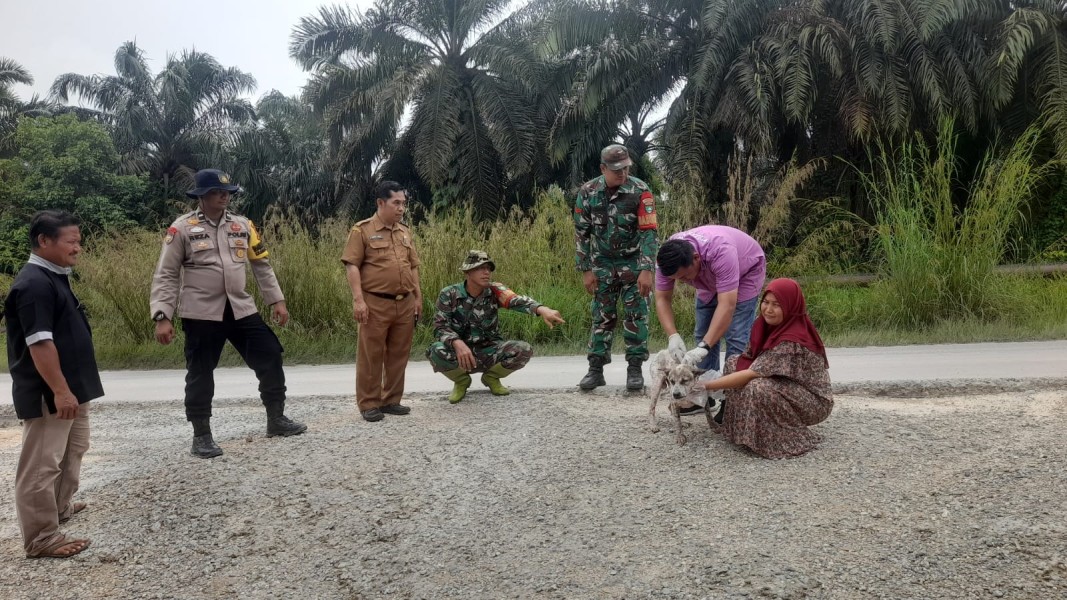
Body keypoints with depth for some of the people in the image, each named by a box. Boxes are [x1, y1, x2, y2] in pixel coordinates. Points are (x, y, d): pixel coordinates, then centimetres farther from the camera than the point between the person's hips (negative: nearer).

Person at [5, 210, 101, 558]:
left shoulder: (54, 278, 12)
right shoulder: (34, 284, -20)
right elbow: (40, 344, -25)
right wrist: (59, 391, -26)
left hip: (71, 387, 11)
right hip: (47, 394, -11)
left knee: (73, 451, 26)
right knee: (42, 464, -3)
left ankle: (60, 507, 43)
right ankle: (42, 539, 3)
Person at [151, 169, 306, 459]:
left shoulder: (242, 225, 8)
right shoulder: (182, 228, -5)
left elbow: (261, 265, 16)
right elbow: (166, 276, -5)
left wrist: (277, 300, 12)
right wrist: (162, 317, -12)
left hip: (241, 309, 4)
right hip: (201, 314, -4)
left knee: (270, 356, 5)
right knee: (200, 373, 3)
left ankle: (276, 419, 22)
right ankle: (201, 436, 18)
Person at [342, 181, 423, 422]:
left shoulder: (405, 232, 14)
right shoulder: (362, 230, -4)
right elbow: (352, 266, -8)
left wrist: (418, 297, 13)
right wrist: (358, 299, -16)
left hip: (405, 303, 6)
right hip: (376, 303, -6)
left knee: (399, 354, 9)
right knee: (371, 355, 0)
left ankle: (392, 400, 20)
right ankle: (368, 404, 8)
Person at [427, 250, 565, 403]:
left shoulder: (494, 291, -10)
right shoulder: (449, 295, -11)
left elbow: (517, 301, -30)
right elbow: (440, 327, -16)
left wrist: (542, 309, -51)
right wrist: (457, 343, -39)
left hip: (489, 352, 2)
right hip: (461, 352, -1)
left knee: (524, 350, -23)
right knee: (437, 351, -34)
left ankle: (491, 377, 6)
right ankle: (461, 381, 0)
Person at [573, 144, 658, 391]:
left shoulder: (640, 191, -16)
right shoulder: (588, 192, -8)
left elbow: (648, 231, -18)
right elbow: (581, 233, -2)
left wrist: (647, 270, -25)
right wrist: (586, 270, -4)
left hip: (633, 262, -2)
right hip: (603, 264, 2)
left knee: (636, 315, -2)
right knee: (602, 316, 4)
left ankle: (635, 369, 5)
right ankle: (596, 369, 9)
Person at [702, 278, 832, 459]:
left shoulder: (792, 340, -30)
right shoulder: (768, 325, -4)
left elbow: (751, 374, -31)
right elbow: (749, 360, 3)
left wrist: (705, 385, -28)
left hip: (814, 400, -8)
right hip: (789, 389, 9)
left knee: (758, 388, -34)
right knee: (733, 362, -1)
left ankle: (792, 439, -12)